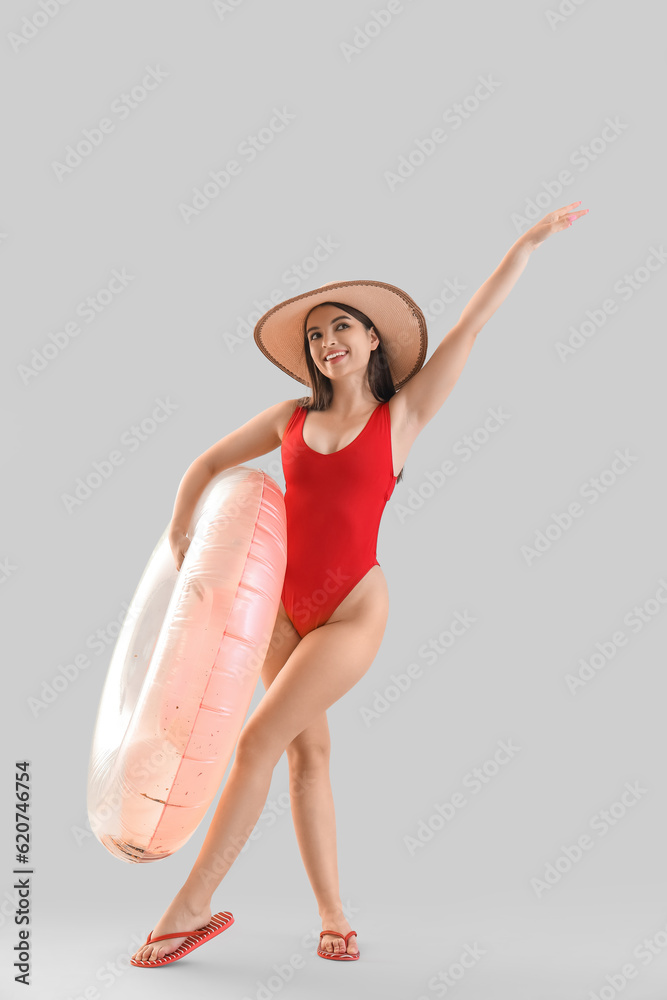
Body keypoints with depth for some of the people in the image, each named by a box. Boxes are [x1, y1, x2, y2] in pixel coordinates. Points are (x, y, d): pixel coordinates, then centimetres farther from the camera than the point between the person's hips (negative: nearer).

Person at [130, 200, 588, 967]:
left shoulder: (403, 415, -2)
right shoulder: (292, 417, 5)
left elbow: (472, 322, -3)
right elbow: (207, 464, 15)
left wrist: (530, 240, -2)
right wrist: (176, 541, 4)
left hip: (353, 611, -4)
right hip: (283, 604, 4)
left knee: (257, 742, -10)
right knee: (307, 752, 7)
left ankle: (191, 907, 1)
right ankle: (332, 913, 20)